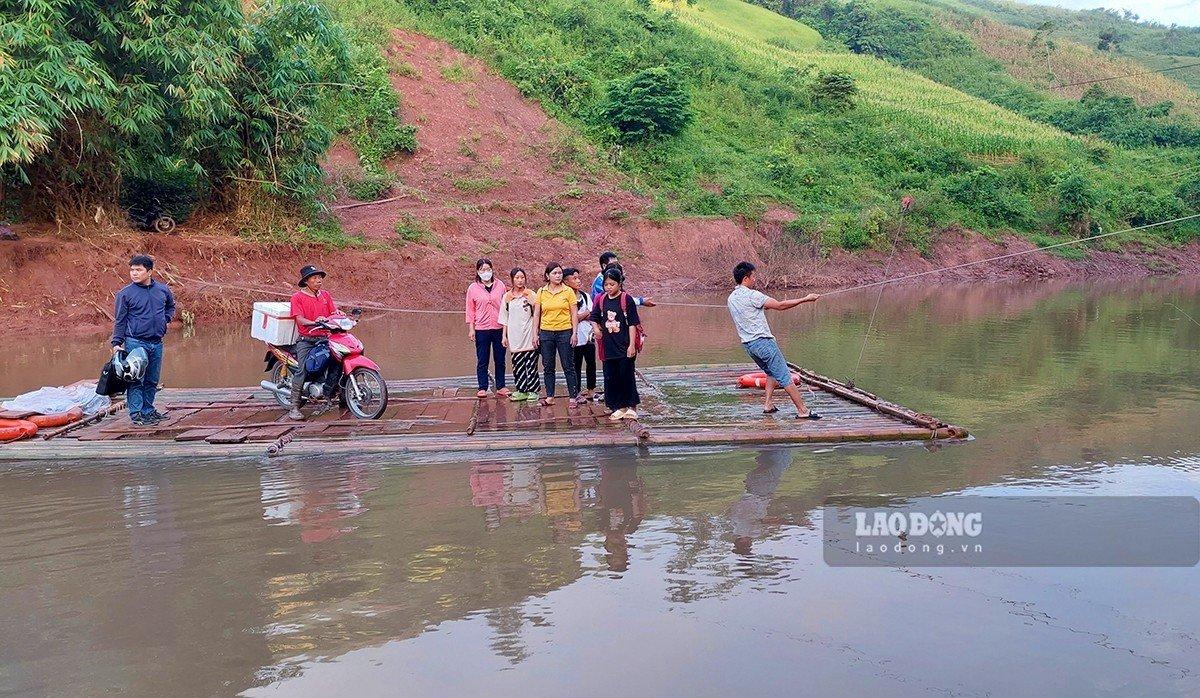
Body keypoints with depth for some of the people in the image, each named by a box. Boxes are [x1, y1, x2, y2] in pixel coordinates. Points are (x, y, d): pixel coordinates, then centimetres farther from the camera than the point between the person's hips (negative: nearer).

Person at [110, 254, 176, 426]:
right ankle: (136, 414, -1)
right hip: (135, 342, -4)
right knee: (136, 380, -4)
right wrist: (117, 343, -7)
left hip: (157, 343, 4)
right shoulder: (125, 293, -5)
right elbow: (119, 320, -2)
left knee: (152, 380, 12)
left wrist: (166, 319, 10)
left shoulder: (162, 290, 6)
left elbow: (171, 306, 27)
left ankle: (148, 410, 23)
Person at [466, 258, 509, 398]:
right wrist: (471, 329, -2)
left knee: (500, 360, 8)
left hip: (499, 328, 1)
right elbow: (470, 310, 3)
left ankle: (500, 387, 17)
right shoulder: (473, 288, 1)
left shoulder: (500, 285, 4)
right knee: (482, 361, 3)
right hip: (481, 329, -1)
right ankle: (482, 388, 10)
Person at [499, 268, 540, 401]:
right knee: (517, 365, 4)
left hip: (529, 335, -3)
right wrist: (504, 335, 8)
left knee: (531, 364, -2)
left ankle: (532, 391, 6)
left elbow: (536, 316, 0)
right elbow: (504, 318, 14)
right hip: (514, 337, 3)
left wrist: (535, 335, -6)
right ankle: (521, 391, 11)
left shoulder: (531, 295, 1)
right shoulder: (507, 297, 10)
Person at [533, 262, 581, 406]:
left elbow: (574, 314, 0)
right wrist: (536, 334, 4)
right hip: (546, 333, 2)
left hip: (564, 332, -2)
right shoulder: (541, 292, 4)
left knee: (568, 366, 1)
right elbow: (536, 314, 7)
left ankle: (574, 396, 8)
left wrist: (574, 333, -7)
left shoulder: (568, 291, -1)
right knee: (547, 367, 8)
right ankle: (550, 397, 17)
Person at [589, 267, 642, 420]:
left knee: (627, 377, 1)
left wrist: (632, 345, -13)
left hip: (624, 346, -5)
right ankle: (619, 407, 17)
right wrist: (596, 328, 0)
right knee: (611, 377, 7)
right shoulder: (601, 300, 6)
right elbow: (594, 318, 21)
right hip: (608, 347, 5)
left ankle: (631, 407, 14)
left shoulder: (626, 300, -7)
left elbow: (632, 324, -9)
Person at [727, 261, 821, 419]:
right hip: (762, 341, -9)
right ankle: (803, 410, -4)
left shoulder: (731, 298, 10)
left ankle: (768, 404, 16)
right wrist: (805, 299, -8)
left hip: (748, 344, 9)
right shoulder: (751, 295, -15)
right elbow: (780, 305, -13)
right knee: (784, 377, -5)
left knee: (772, 373, 24)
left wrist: (763, 307, 28)